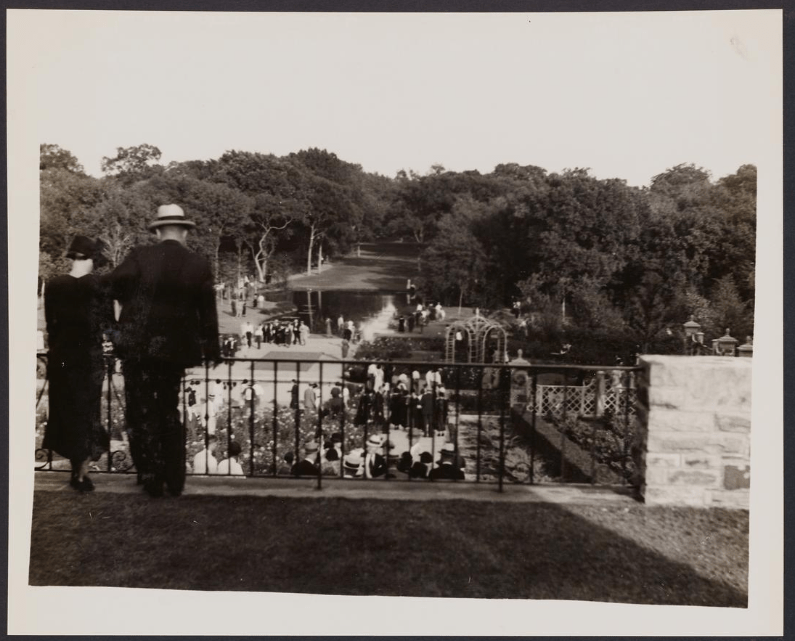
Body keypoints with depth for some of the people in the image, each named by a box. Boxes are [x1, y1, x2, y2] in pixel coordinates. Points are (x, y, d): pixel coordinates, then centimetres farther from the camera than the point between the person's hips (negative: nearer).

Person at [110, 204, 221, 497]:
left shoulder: (140, 256, -7)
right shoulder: (200, 266, -2)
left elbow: (116, 283, -16)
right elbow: (207, 311, 1)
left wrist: (131, 302, 7)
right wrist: (212, 349, 10)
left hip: (138, 347, -2)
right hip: (175, 349, 3)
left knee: (142, 413, 9)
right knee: (169, 412, 17)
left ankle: (152, 477, 14)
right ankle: (175, 479, 21)